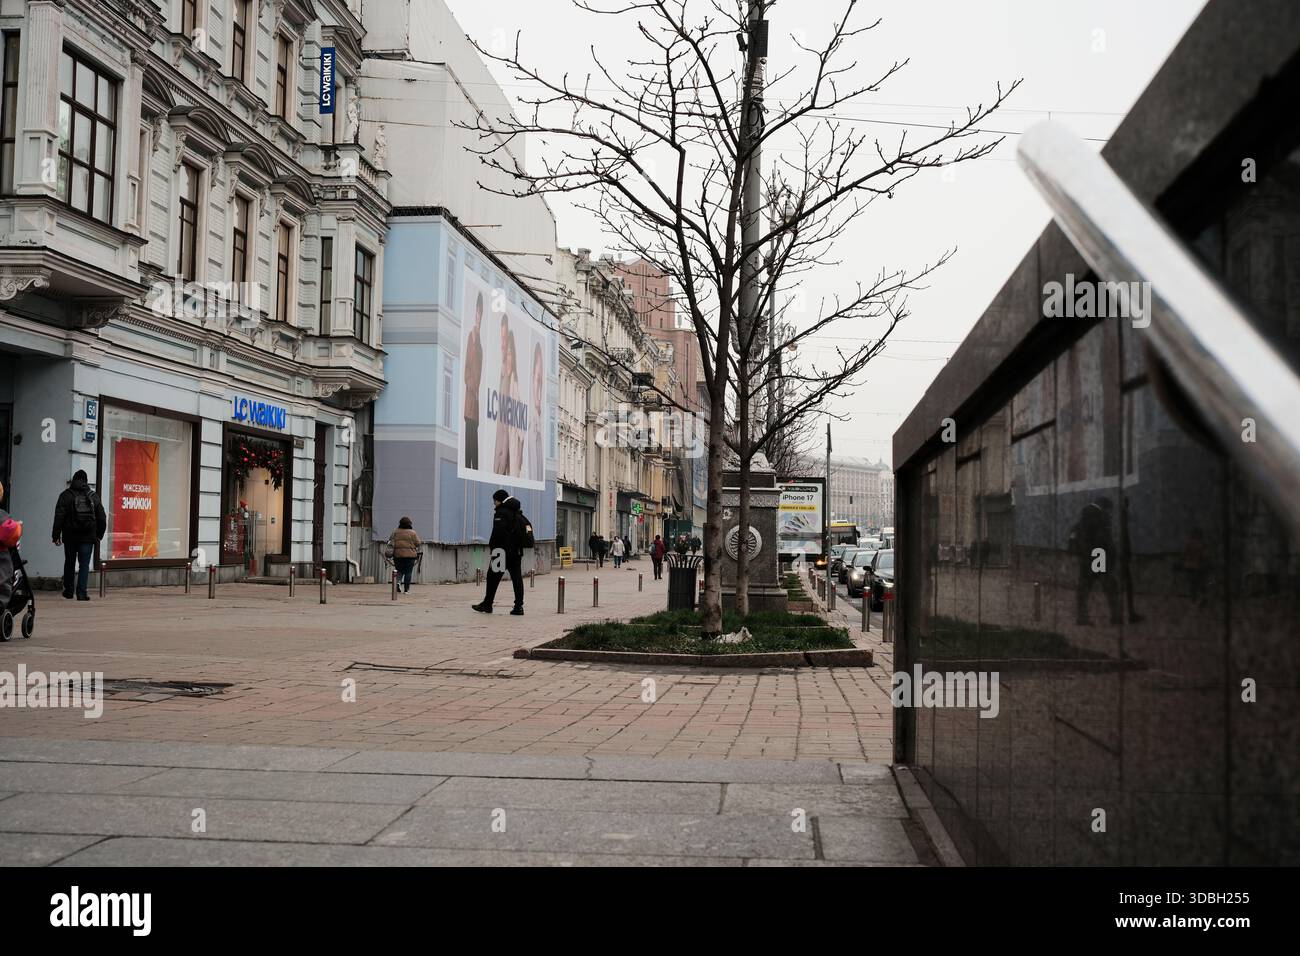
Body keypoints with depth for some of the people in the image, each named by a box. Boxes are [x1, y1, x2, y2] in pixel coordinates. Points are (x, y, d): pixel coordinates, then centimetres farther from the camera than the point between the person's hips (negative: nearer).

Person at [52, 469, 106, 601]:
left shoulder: (66, 495, -1)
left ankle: (68, 591, 23)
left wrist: (56, 535, -3)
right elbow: (101, 518, 9)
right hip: (88, 537, 0)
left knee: (69, 563, 15)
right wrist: (99, 535, 19)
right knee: (84, 565, 1)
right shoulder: (93, 496, 5)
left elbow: (59, 517, -6)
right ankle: (81, 593, -9)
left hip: (70, 536, 0)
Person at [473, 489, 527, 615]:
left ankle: (487, 604, 8)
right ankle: (518, 606, 0)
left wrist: (491, 546, -9)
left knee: (493, 576, 2)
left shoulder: (501, 512, -10)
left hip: (503, 550, -8)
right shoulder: (517, 513, 17)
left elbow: (497, 532, -17)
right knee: (517, 577, 4)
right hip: (517, 551, 8)